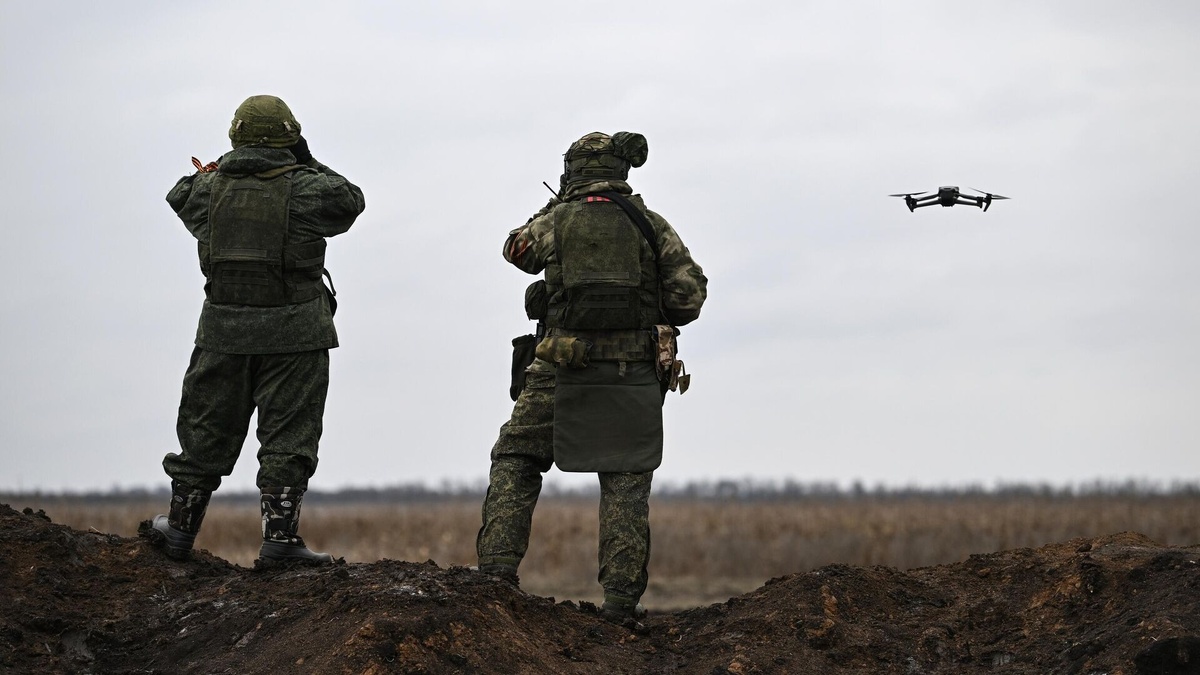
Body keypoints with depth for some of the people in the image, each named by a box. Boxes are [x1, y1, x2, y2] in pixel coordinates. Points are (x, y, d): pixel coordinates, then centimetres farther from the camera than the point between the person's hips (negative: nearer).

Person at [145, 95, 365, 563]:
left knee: (207, 428, 13)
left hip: (224, 329, 3)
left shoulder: (211, 187, 1)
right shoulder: (303, 188, -8)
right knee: (288, 435, 1)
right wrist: (310, 165, 11)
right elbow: (350, 201, 8)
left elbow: (180, 196, 23)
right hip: (292, 331, -3)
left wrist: (215, 171, 23)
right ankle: (280, 535, -5)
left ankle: (181, 526, 21)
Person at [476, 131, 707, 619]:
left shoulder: (556, 221, 2)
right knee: (625, 481, 7)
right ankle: (622, 594, 0)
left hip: (564, 368, -1)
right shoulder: (650, 225, 4)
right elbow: (690, 295, -1)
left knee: (515, 463, 12)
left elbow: (518, 249, 24)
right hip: (634, 374, 1)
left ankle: (497, 569, 0)